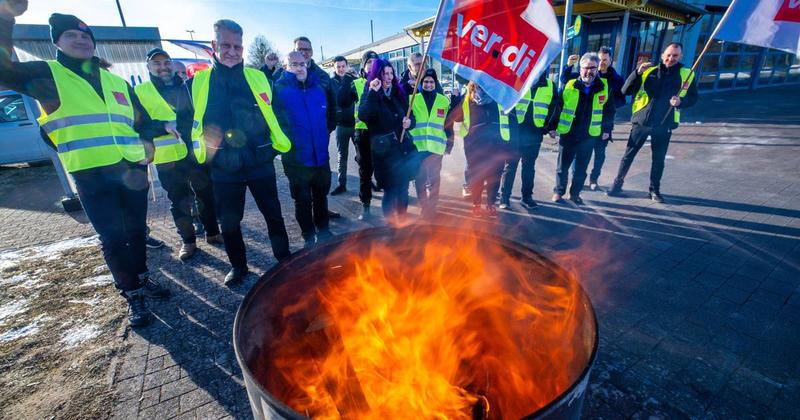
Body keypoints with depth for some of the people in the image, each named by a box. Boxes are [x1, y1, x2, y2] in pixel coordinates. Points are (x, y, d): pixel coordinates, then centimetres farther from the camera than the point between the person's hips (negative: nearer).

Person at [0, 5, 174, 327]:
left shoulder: (118, 83, 15)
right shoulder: (47, 74, 6)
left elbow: (141, 123, 20)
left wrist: (163, 126, 2)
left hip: (132, 168, 3)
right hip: (91, 176, -3)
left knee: (136, 230, 14)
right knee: (112, 238, 1)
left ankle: (142, 279, 31)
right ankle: (132, 295, 15)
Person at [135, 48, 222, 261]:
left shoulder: (187, 86, 13)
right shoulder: (141, 92, 4)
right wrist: (164, 127, -14)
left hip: (196, 152, 3)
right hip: (167, 158, -2)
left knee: (207, 194, 9)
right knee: (179, 201, 5)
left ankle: (212, 232, 25)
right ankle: (188, 241, 18)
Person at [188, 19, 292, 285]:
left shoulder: (258, 78, 1)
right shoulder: (198, 82, 3)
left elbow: (275, 113, 6)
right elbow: (189, 121, 10)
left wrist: (278, 145, -1)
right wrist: (199, 154, 5)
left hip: (260, 164, -1)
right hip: (223, 169, 1)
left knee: (273, 214, 10)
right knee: (229, 222, 12)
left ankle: (284, 258, 29)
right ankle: (238, 266, 32)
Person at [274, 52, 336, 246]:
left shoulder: (317, 88, 8)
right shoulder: (279, 89, -7)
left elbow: (330, 115, 19)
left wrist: (326, 132, 10)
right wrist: (285, 142, -10)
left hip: (321, 155, 4)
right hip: (297, 158, -4)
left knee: (321, 196, 17)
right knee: (303, 200, 8)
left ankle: (323, 230, 35)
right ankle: (309, 236, 25)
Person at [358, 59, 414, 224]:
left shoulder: (398, 93, 11)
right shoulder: (370, 95, -3)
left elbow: (409, 116, 19)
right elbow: (363, 116, -23)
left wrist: (410, 121, -3)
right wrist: (373, 93, -29)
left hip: (403, 147, 5)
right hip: (384, 150, -5)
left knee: (403, 189, 11)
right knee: (390, 190, -1)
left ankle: (402, 221, 29)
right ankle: (390, 224, 18)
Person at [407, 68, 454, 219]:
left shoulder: (444, 101, 8)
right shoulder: (413, 99, 4)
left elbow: (449, 124, 11)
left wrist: (449, 144, 9)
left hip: (436, 147, 1)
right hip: (417, 146, 0)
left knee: (434, 179, 6)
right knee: (420, 179, 4)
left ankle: (432, 207, 19)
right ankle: (424, 206, 19)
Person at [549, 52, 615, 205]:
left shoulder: (604, 87, 0)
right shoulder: (569, 86, -5)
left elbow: (609, 110, 10)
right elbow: (557, 107, -1)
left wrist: (607, 129, 9)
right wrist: (553, 127, -3)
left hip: (589, 136, 2)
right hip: (567, 134, -2)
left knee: (581, 168, 11)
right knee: (562, 166, 7)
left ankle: (575, 193, 25)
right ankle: (558, 191, 23)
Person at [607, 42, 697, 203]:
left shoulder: (687, 75, 4)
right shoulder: (649, 72, 3)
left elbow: (693, 97, 9)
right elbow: (625, 91, -5)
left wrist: (681, 101, -13)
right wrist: (638, 72, -18)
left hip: (664, 125, 1)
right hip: (641, 121, -1)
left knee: (659, 160, 10)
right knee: (628, 155, 2)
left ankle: (654, 190, 23)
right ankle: (617, 184, 16)